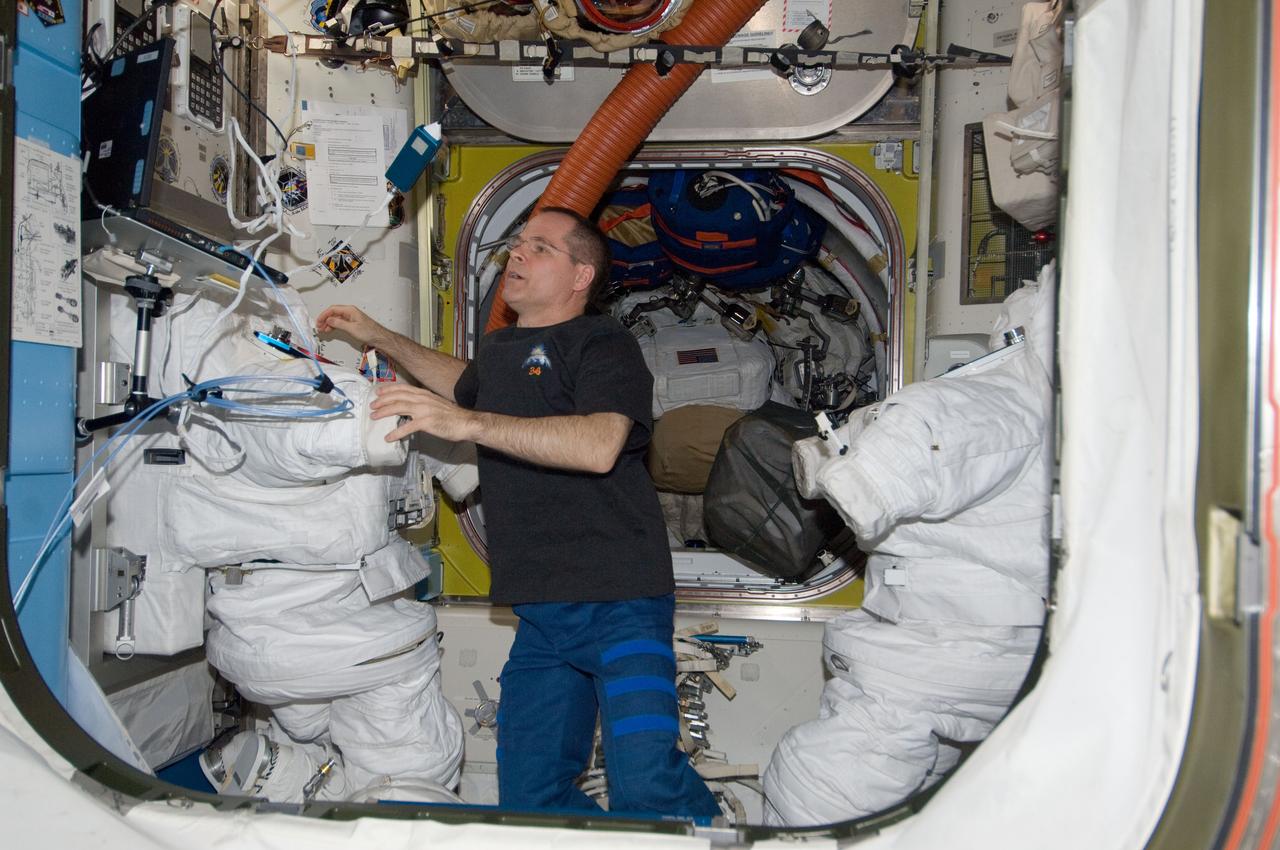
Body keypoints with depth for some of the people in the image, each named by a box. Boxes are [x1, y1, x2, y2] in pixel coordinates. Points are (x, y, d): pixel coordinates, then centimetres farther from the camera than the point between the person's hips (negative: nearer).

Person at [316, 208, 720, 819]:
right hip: (540, 614, 8)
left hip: (618, 604, -8)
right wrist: (380, 338, 40)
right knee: (528, 800, 5)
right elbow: (466, 383, 45)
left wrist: (467, 423, -28)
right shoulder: (498, 350, 20)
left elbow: (599, 445, -26)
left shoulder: (602, 344, -6)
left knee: (647, 786, -21)